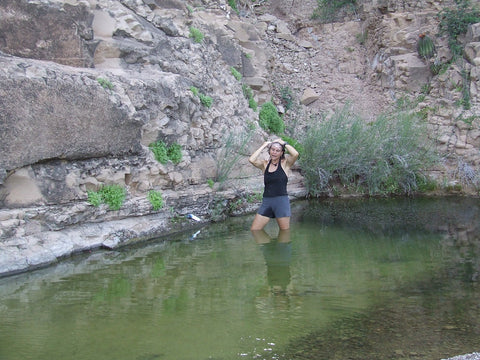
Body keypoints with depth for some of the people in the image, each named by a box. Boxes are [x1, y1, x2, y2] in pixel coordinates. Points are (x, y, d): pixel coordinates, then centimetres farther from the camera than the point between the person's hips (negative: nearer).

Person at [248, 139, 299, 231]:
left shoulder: (285, 163, 2)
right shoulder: (265, 164, 10)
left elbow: (295, 154, -17)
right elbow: (252, 160, -8)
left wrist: (284, 143, -3)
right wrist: (264, 146, 1)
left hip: (281, 200, -3)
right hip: (266, 202, 3)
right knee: (254, 230, -1)